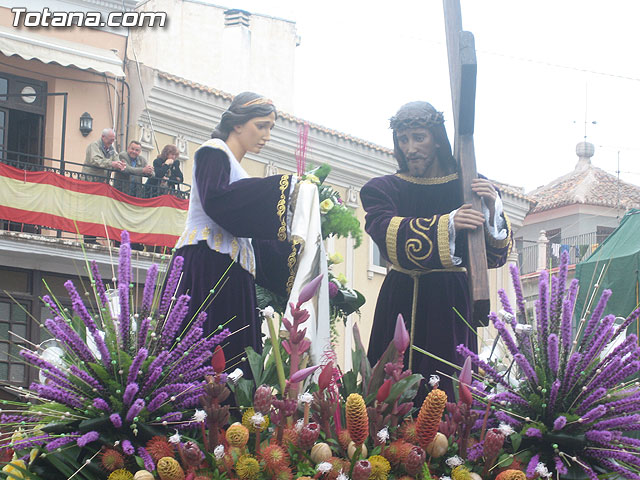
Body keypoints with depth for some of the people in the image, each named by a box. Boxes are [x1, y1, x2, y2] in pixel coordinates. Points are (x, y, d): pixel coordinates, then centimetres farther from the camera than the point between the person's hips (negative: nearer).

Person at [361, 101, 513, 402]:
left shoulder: (469, 187, 7)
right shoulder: (383, 189, 9)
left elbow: (494, 257, -2)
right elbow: (388, 234, -14)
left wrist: (492, 210, -20)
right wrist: (447, 224, -26)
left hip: (450, 304, -1)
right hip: (400, 305, 1)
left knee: (447, 396, -8)